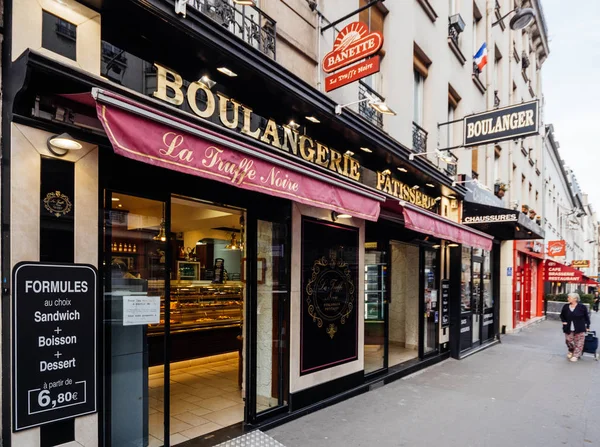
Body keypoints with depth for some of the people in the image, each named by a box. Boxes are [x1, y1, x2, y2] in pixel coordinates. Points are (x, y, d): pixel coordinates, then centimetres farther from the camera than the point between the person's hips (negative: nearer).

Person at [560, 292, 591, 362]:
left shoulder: (582, 307, -7)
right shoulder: (565, 307, 1)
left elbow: (586, 317, 2)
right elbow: (562, 315, 17)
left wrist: (587, 326, 3)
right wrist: (563, 321, 0)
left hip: (579, 329, -3)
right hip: (568, 329, 3)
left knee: (578, 343, 2)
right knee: (568, 341, 7)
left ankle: (576, 355, 12)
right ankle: (571, 351, 34)